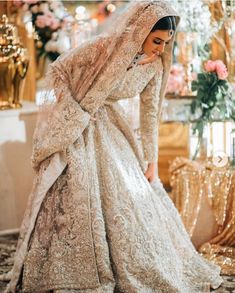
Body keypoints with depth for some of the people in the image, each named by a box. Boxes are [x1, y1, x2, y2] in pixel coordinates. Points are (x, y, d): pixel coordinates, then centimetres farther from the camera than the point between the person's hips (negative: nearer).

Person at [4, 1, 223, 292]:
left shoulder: (154, 65, -7)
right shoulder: (102, 48, -24)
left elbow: (150, 112, 1)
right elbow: (56, 72, -13)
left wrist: (151, 161, 2)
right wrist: (77, 115, -19)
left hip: (109, 127, 6)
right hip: (74, 129, -6)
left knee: (132, 195, 6)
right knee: (77, 197, -11)